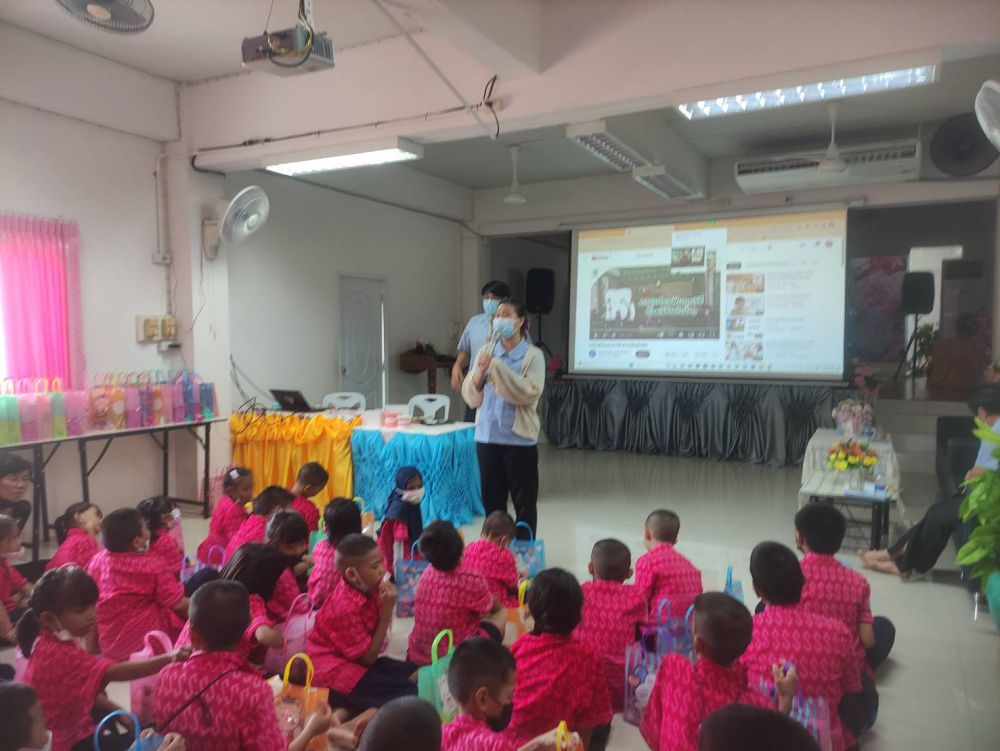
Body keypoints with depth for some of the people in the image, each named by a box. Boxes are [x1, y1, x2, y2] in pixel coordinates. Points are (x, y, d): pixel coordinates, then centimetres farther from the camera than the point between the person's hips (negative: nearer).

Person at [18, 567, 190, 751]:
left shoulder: (51, 643, 2)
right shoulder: (59, 654, -29)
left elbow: (83, 688, 7)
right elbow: (113, 672, -41)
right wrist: (168, 659, -52)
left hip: (66, 730, 10)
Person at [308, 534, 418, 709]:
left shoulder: (367, 588, -5)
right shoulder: (346, 608, -26)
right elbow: (368, 658, -19)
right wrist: (387, 611, -21)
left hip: (357, 659, 9)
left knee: (415, 673, -9)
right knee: (407, 693, -22)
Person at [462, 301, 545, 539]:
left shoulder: (533, 355, -5)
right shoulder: (486, 351, 6)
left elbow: (530, 392, -19)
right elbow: (470, 397, 5)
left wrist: (497, 367, -20)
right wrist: (479, 374, -15)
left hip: (519, 439, -4)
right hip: (487, 436, 4)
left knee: (524, 503, 6)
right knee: (492, 501, 14)